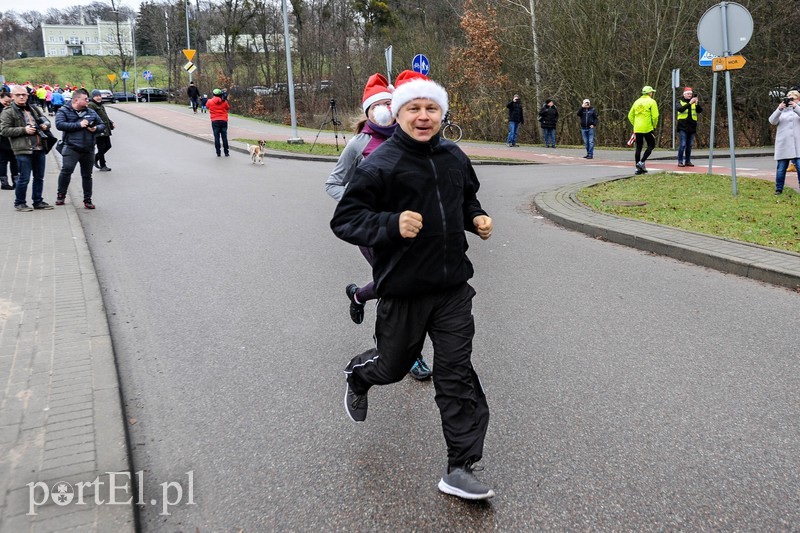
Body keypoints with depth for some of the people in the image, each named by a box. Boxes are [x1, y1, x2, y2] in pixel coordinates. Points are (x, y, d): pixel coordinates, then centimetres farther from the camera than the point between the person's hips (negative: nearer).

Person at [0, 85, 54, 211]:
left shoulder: (34, 109, 16)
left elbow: (46, 120, 26)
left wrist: (45, 125, 1)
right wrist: (24, 130, -16)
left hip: (40, 148, 6)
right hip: (23, 150, -6)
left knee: (39, 177, 12)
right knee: (24, 178, -3)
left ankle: (38, 201, 24)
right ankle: (19, 203, 12)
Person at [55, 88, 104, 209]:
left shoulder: (91, 112, 15)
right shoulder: (64, 111, 2)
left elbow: (102, 125, 21)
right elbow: (59, 124, -14)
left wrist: (96, 128, -3)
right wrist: (79, 124, -16)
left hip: (88, 149, 4)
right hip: (71, 148, -4)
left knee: (87, 175, 10)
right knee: (66, 170, -18)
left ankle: (87, 200, 20)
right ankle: (61, 195, -1)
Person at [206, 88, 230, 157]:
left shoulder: (210, 102, -3)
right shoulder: (224, 102, -2)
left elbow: (207, 106, 19)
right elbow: (228, 107, 15)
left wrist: (213, 98, 21)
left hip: (215, 121, -1)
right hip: (223, 121, 1)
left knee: (216, 137, 3)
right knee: (224, 137, 6)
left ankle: (218, 153, 2)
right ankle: (226, 152, 7)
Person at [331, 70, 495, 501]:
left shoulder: (454, 157, 5)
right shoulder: (380, 164, -13)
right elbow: (344, 219, -13)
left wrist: (477, 219, 3)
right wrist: (392, 225, -28)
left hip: (452, 286, 4)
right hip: (403, 288, -3)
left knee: (456, 371, 0)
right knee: (394, 364, 15)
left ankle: (460, 469, 10)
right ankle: (358, 376, 53)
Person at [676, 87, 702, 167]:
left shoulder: (694, 103, 12)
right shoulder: (680, 102, 3)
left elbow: (700, 110, -2)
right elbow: (680, 109, -18)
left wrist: (697, 104, -21)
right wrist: (689, 103, -28)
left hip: (692, 127, 4)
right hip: (683, 127, -4)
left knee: (689, 145, 7)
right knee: (682, 144, -8)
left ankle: (688, 161, 14)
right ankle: (680, 161, -3)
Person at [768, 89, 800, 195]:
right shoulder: (782, 111, 13)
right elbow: (772, 121, -2)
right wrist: (779, 109, -15)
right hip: (783, 145, 1)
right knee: (781, 168, 3)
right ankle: (779, 189, 10)